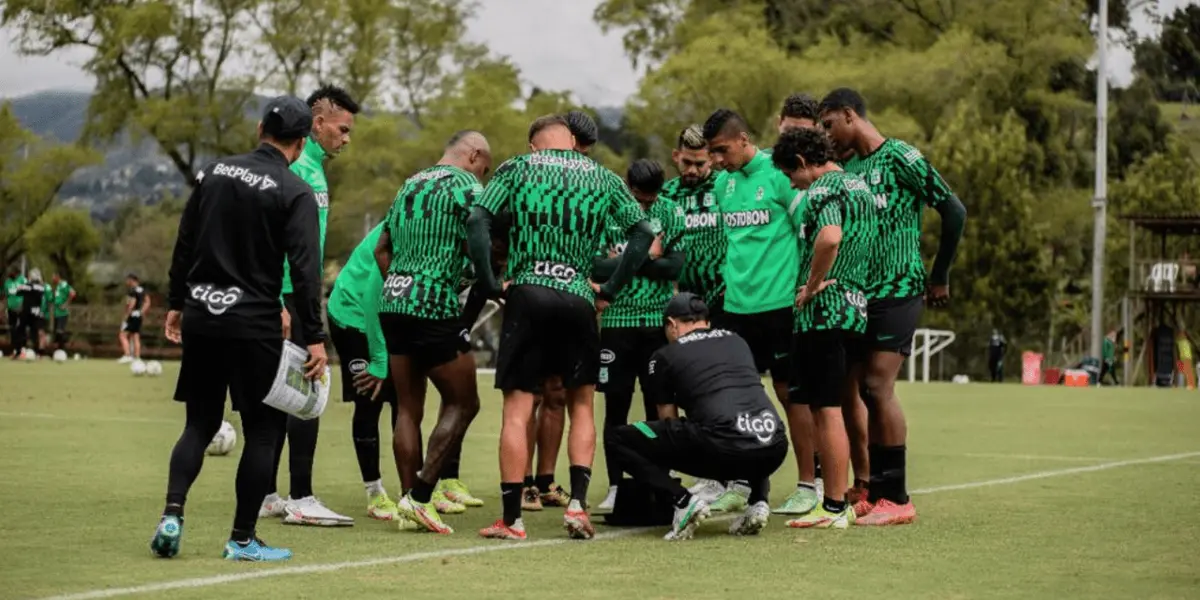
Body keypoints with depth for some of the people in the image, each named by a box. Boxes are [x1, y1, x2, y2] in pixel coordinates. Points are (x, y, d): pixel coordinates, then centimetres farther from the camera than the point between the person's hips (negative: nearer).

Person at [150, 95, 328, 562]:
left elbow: (184, 244, 12)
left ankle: (172, 515, -3)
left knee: (200, 423, 15)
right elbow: (304, 271, -14)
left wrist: (176, 304, 22)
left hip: (201, 318, 5)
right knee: (263, 430, 5)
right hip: (254, 325, -5)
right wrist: (314, 339, -11)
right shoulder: (295, 193, -8)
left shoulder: (213, 172, 7)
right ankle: (242, 539, 5)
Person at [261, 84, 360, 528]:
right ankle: (301, 500, -7)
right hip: (290, 297, -10)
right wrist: (280, 304, -24)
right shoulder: (296, 167, -13)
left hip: (297, 297, 10)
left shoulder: (313, 166, 18)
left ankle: (265, 496, 15)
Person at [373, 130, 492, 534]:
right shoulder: (465, 186, -4)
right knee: (462, 403, 3)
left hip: (393, 305, 7)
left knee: (409, 408, 11)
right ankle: (420, 495, -6)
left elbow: (381, 251, 23)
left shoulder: (410, 186, 20)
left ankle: (410, 501, 9)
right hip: (436, 308, -7)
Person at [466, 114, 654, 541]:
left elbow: (477, 222, -4)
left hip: (527, 294, -1)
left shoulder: (516, 169, 8)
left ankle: (511, 519, 0)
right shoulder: (603, 177, 14)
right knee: (581, 405, 15)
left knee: (517, 410, 1)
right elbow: (643, 233, 9)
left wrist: (490, 284, 2)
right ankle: (577, 504, 1)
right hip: (577, 299, 1)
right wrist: (609, 291, 11)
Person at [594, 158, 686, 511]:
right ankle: (615, 487, 9)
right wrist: (648, 258, -7)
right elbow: (597, 268, -9)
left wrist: (626, 261, -9)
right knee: (616, 405, 2)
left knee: (658, 405, 3)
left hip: (659, 322, 0)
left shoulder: (671, 213, 2)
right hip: (618, 322, 0)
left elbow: (676, 266, -8)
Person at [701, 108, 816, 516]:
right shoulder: (723, 184, 10)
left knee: (789, 392, 0)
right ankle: (740, 485, 15)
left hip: (780, 302, -6)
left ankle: (808, 486, 8)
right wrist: (733, 278, 16)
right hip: (737, 304, 6)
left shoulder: (778, 175, -9)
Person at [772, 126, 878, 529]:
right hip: (854, 306, 9)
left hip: (823, 310, -9)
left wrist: (812, 284, -18)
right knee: (837, 407, 14)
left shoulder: (822, 189, -12)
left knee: (826, 409, -6)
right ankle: (843, 499, 18)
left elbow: (830, 237, -31)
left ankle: (834, 509, -5)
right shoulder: (858, 184, 18)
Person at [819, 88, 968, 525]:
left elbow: (954, 211, -8)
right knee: (861, 389, 5)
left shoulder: (900, 157, -8)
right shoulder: (847, 168, 14)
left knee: (878, 386, -12)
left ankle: (896, 498, -7)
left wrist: (939, 278, -3)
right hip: (859, 293, 7)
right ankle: (873, 488, 12)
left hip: (898, 291, -7)